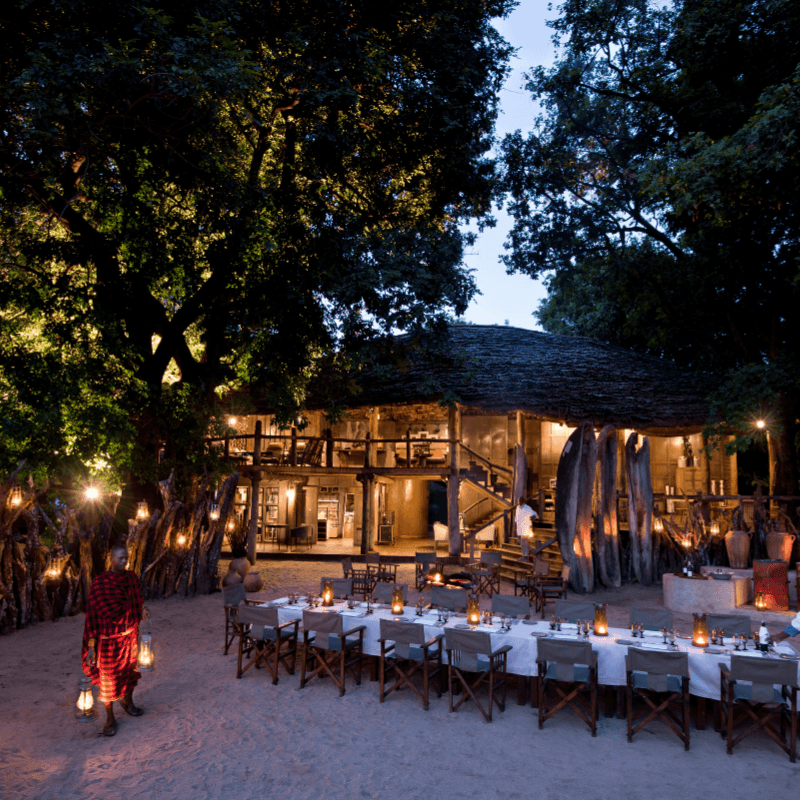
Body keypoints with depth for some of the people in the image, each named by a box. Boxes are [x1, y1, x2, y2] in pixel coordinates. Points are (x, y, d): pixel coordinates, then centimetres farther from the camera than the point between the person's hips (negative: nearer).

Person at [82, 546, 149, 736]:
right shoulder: (100, 583, -18)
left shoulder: (131, 578, -3)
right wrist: (91, 647, -15)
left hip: (130, 635, 5)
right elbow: (92, 614, -15)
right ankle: (110, 719, 26)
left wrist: (142, 610, -11)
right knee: (108, 678, 8)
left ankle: (127, 702, 47)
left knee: (130, 670, 21)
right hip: (108, 638, -5)